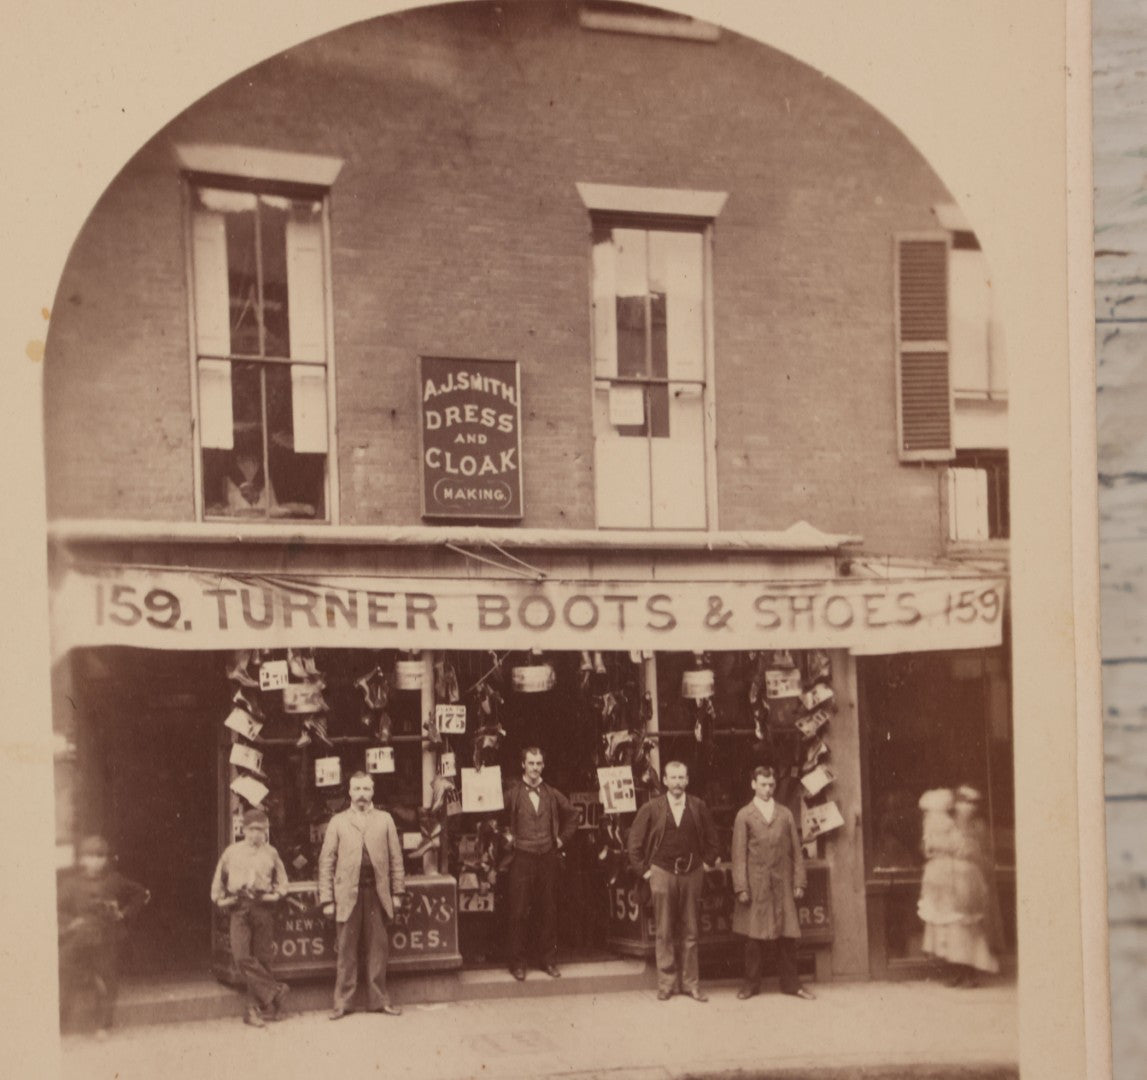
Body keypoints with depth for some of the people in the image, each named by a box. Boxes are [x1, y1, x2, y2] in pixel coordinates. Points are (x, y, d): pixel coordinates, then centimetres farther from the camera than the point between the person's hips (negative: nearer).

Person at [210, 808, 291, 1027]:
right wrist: (219, 899, 8)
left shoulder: (270, 853, 11)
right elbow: (219, 879, 19)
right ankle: (274, 991, -6)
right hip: (239, 908, 0)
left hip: (263, 908, 0)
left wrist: (276, 894, 2)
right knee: (241, 956, -15)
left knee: (261, 958, 0)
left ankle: (255, 1008, 7)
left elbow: (282, 880, 19)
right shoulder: (232, 852, 11)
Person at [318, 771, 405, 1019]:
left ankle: (378, 1000, 12)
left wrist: (397, 892, 4)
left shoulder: (385, 819, 12)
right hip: (348, 893, -1)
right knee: (346, 950, 0)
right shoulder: (338, 822, 8)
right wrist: (327, 899, -1)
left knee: (378, 948, 3)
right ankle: (342, 1003, 7)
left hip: (377, 892, 1)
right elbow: (326, 862, 5)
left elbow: (396, 858, 10)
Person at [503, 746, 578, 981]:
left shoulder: (552, 794, 9)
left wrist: (563, 838, 11)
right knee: (519, 912, -3)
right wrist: (506, 837, -5)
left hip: (548, 857, 3)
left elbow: (572, 815, 20)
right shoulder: (512, 794, -2)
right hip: (522, 858, -3)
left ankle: (548, 961, 15)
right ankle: (517, 963, 6)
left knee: (548, 911, 6)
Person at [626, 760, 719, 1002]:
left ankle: (691, 983, 12)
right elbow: (634, 842, 5)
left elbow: (712, 839, 15)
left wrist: (706, 862, 8)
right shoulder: (651, 808, -1)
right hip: (662, 872, -1)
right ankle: (666, 983, 9)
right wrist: (643, 869, 2)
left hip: (692, 873, 1)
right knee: (664, 933, 1)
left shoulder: (699, 807, 3)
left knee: (690, 932, 6)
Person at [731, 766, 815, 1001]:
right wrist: (741, 887, -7)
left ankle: (790, 983, 12)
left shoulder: (785, 814, 12)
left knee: (787, 935, 3)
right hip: (756, 883, -2)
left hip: (782, 883, 2)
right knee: (754, 935, 2)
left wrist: (799, 882, 5)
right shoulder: (744, 815, 3)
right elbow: (739, 854, -1)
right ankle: (751, 983, 12)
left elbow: (796, 851, 11)